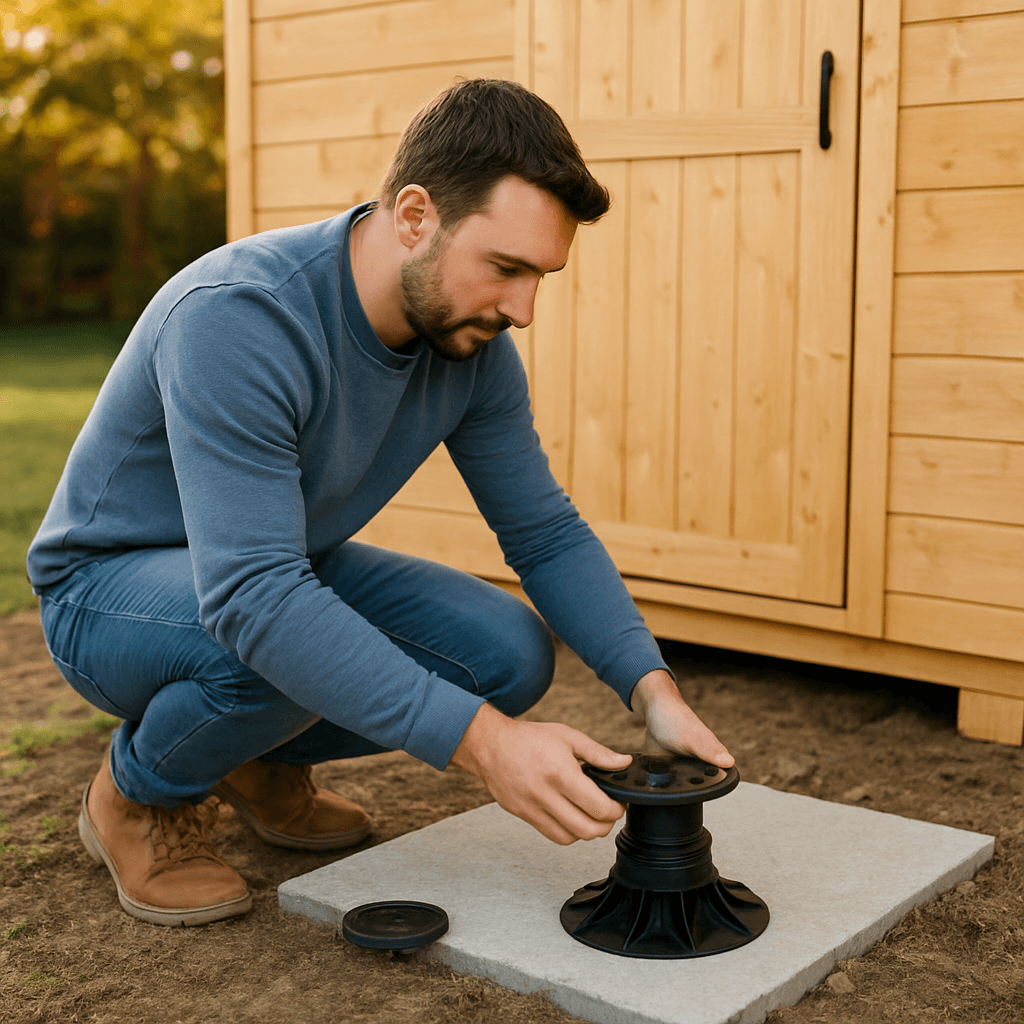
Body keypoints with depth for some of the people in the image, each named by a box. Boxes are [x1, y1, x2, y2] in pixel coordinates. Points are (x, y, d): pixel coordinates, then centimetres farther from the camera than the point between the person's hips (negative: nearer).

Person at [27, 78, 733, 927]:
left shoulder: (471, 343, -12)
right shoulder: (237, 319, -36)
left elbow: (547, 533, -5)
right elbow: (253, 598, -44)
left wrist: (653, 688, -21)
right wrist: (482, 741, -47)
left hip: (291, 564, 7)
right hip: (113, 584, -6)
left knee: (511, 656, -12)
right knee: (286, 650, -38)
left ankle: (264, 757, 12)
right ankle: (139, 794, -4)